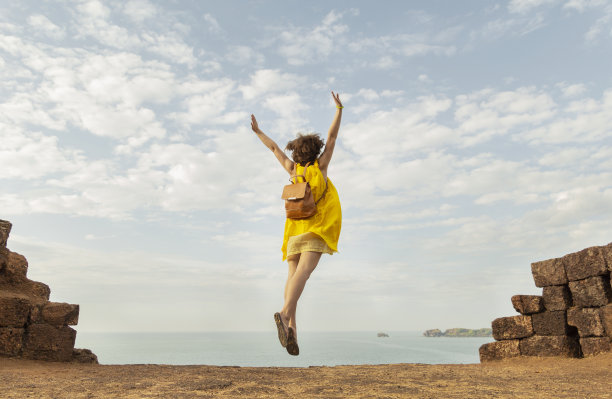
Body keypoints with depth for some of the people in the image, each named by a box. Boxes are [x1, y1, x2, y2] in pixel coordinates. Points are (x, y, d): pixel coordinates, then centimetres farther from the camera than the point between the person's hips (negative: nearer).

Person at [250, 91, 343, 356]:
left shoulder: (293, 169, 15)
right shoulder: (320, 165, 8)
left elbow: (274, 147, 27)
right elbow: (332, 137, 11)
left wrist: (258, 131, 40)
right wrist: (339, 108, 21)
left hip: (296, 225, 4)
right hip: (317, 225, -4)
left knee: (294, 275, -2)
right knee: (303, 271, -20)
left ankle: (291, 325, -19)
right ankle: (284, 314, -40)